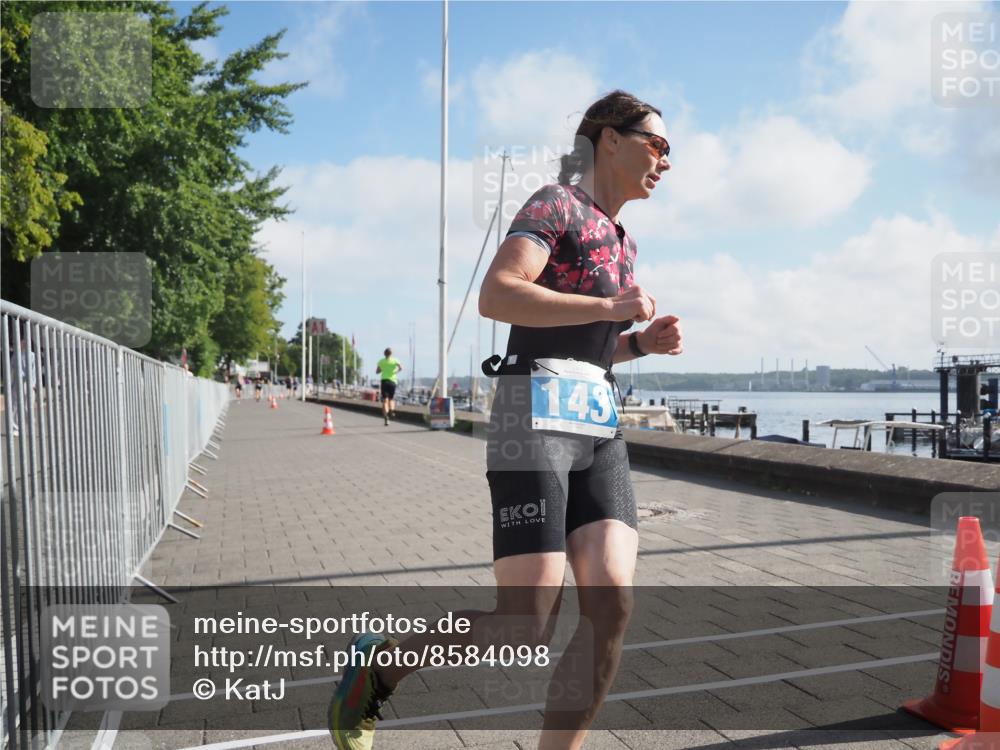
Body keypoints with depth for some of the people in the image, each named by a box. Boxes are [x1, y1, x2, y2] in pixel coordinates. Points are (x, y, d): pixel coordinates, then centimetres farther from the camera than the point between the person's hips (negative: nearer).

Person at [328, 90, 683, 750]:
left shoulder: (622, 242, 23)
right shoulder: (555, 203, -3)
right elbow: (495, 296, -20)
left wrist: (645, 342, 11)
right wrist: (609, 306, -18)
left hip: (600, 431, 8)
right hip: (533, 421, -8)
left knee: (613, 606, -9)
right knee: (527, 629, -9)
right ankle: (381, 663, 16)